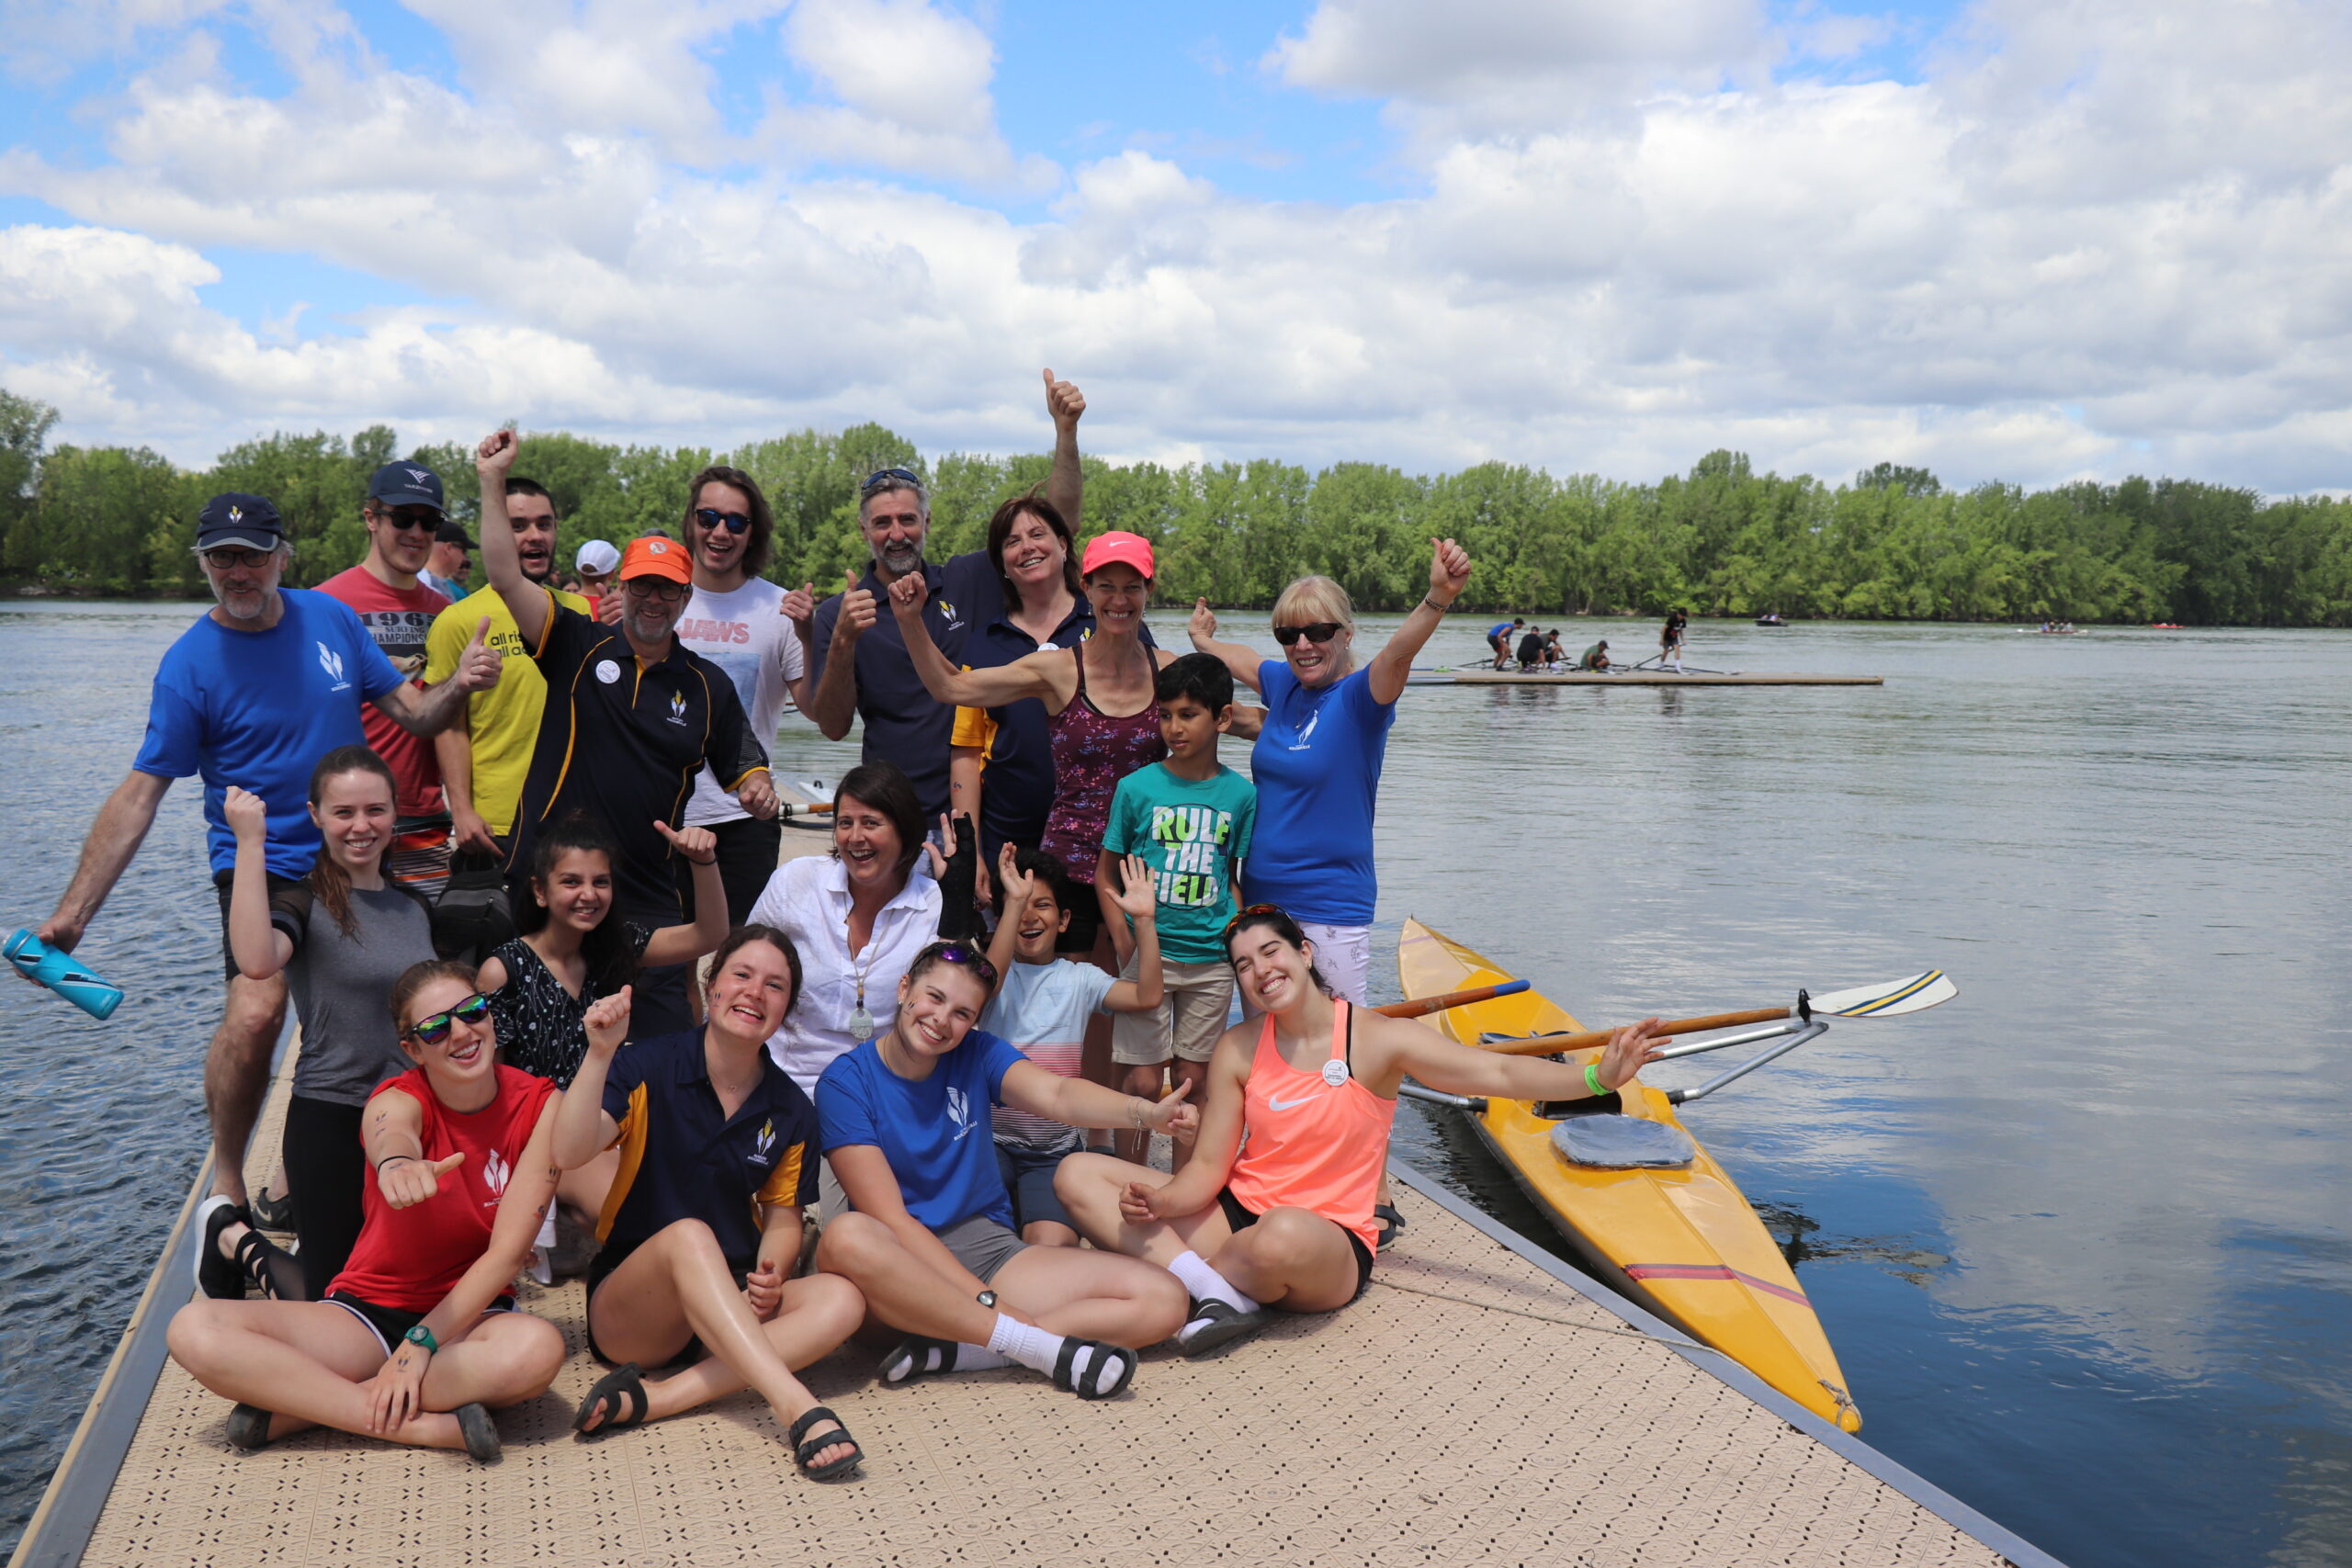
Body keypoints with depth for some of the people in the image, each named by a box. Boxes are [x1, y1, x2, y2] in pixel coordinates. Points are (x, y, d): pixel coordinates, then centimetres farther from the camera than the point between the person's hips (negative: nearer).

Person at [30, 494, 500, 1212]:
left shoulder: (330, 617, 3)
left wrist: (457, 686, -16)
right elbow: (140, 793, -8)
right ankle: (226, 1182, -1)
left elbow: (411, 713, 7)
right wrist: (73, 911, -13)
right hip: (262, 866, -4)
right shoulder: (189, 663, -7)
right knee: (255, 1014, -24)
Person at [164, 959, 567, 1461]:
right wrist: (397, 1162, -63)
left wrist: (420, 1346, -21)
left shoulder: (540, 1106, -8)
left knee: (539, 1347, -38)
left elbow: (506, 1253, -12)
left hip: (470, 1312, 0)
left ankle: (292, 1400, -22)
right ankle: (425, 1425, -26)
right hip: (366, 1312, 1)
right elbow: (390, 1136, -38)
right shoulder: (399, 1099, -10)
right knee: (194, 1331, -24)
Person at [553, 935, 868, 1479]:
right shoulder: (649, 1067, -7)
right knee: (687, 1236, -36)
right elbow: (570, 1154, -20)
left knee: (841, 1300, -25)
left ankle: (652, 1398, -32)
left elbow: (783, 1216, 9)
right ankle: (799, 1410, -47)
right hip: (627, 1310, -4)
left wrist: (770, 1275, -13)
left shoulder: (791, 1110, 4)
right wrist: (600, 1054, -32)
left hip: (733, 1308, 4)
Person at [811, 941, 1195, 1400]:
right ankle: (1042, 1347, -31)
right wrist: (986, 1300, -23)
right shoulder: (846, 1082, -6)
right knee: (846, 1236, -39)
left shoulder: (978, 1055, 5)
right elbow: (891, 1218, -14)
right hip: (902, 1267, -4)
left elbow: (1057, 1095, -16)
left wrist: (1147, 1112, -37)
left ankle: (947, 1349, -24)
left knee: (1164, 1301, -15)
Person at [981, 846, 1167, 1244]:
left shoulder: (1079, 979, 8)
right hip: (992, 1140, -1)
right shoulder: (994, 972, 2)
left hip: (1056, 1151, 1)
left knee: (1053, 1247, -23)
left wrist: (1145, 920, -16)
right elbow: (988, 981, -24)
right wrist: (1015, 901, -30)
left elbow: (1147, 996, -7)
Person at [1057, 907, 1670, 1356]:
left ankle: (1168, 1276, -14)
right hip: (1235, 1217, 5)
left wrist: (1597, 1076, -23)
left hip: (1330, 1248, -5)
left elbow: (1499, 1073, -9)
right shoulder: (1238, 1050, 5)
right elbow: (1209, 1168, 2)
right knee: (1079, 1174, -12)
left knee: (1285, 1234, -45)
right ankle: (1211, 1287, -26)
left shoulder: (1379, 1039, -4)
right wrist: (1161, 1202, -20)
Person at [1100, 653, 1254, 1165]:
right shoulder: (1137, 787, -4)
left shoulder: (1241, 794, 1)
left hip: (1212, 958, 2)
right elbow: (1106, 873, 2)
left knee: (1193, 1080, 10)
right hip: (1148, 951, -2)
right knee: (1143, 1082, 0)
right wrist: (1125, 943, -9)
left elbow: (1232, 877, 10)